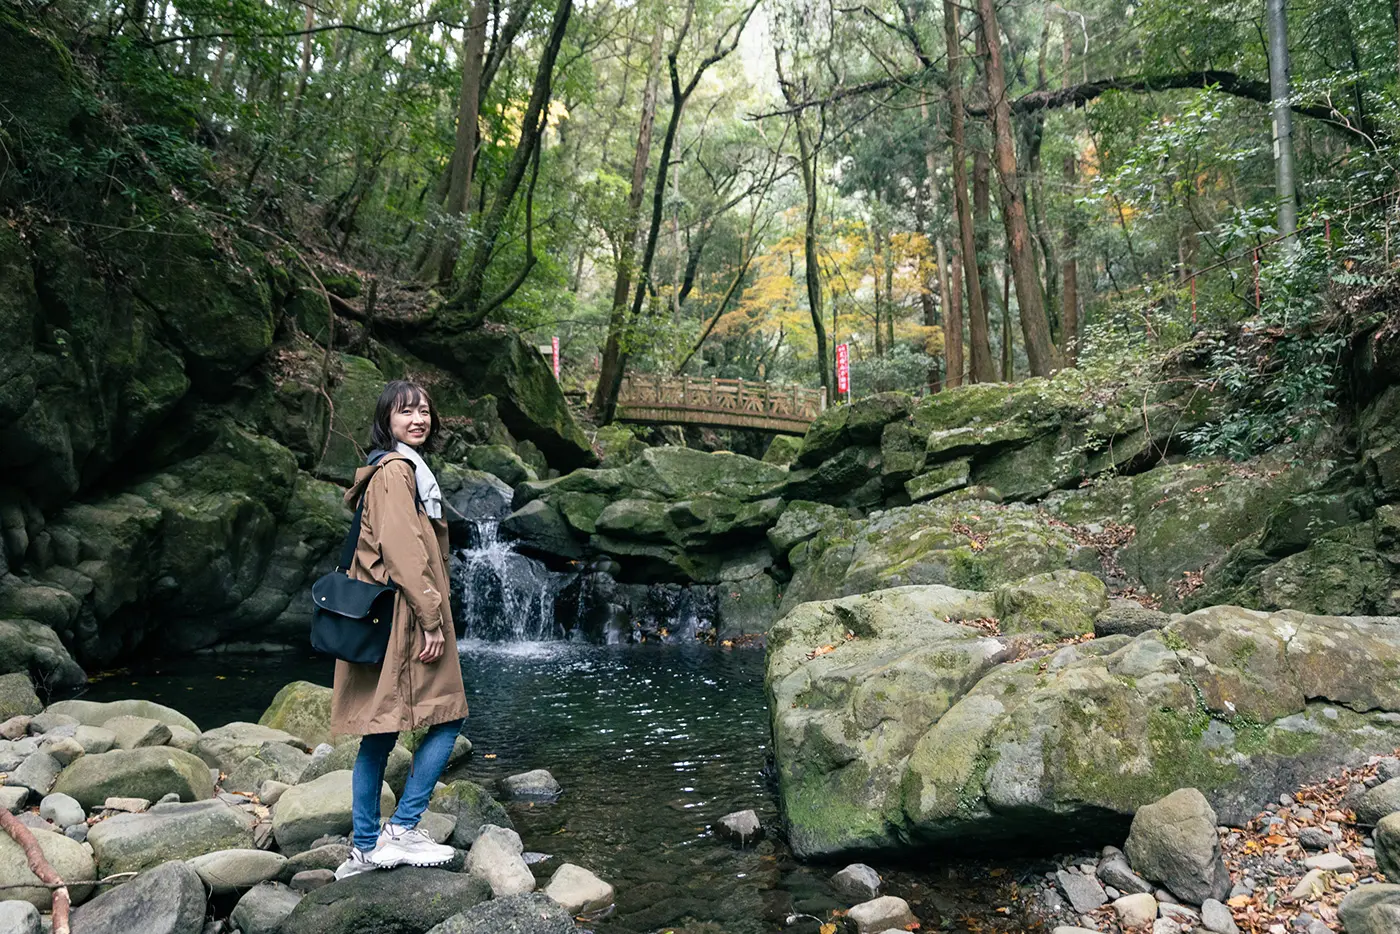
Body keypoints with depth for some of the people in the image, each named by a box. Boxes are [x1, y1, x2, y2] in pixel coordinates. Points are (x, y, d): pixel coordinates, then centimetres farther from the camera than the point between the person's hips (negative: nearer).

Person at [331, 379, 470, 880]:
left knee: (379, 735, 11)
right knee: (446, 720, 0)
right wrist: (432, 620, -19)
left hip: (388, 621, 10)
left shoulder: (406, 469, 20)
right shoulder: (396, 470, -12)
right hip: (403, 618, -10)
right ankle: (402, 829, 5)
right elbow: (402, 553, -20)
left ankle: (366, 848, 17)